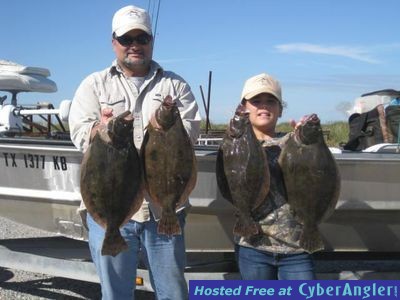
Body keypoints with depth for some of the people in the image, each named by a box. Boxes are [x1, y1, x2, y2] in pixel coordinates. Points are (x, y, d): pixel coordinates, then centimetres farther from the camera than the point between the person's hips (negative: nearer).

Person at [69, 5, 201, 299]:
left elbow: (191, 128, -2)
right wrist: (101, 128, -27)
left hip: (164, 207, 1)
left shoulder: (175, 84, 12)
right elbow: (80, 134, -3)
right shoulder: (94, 84, 10)